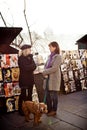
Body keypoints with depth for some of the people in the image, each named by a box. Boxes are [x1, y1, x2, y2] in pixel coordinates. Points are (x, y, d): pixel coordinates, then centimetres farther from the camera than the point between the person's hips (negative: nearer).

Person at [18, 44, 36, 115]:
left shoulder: (30, 57, 12)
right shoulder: (21, 58, -9)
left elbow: (34, 66, 2)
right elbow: (25, 68, -19)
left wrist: (30, 67, -16)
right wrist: (32, 66, -7)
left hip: (30, 79, 7)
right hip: (24, 80, -7)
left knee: (29, 95, 12)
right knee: (23, 95, 1)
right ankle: (21, 110, 12)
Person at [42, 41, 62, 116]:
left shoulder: (58, 57, -10)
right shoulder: (50, 56, 13)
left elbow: (54, 68, -17)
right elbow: (46, 66, 12)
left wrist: (44, 73, -11)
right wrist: (45, 74, -6)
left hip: (54, 78, -7)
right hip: (48, 78, 7)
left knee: (53, 95, 3)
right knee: (48, 95, 12)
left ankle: (54, 111, 18)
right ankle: (49, 109, 27)